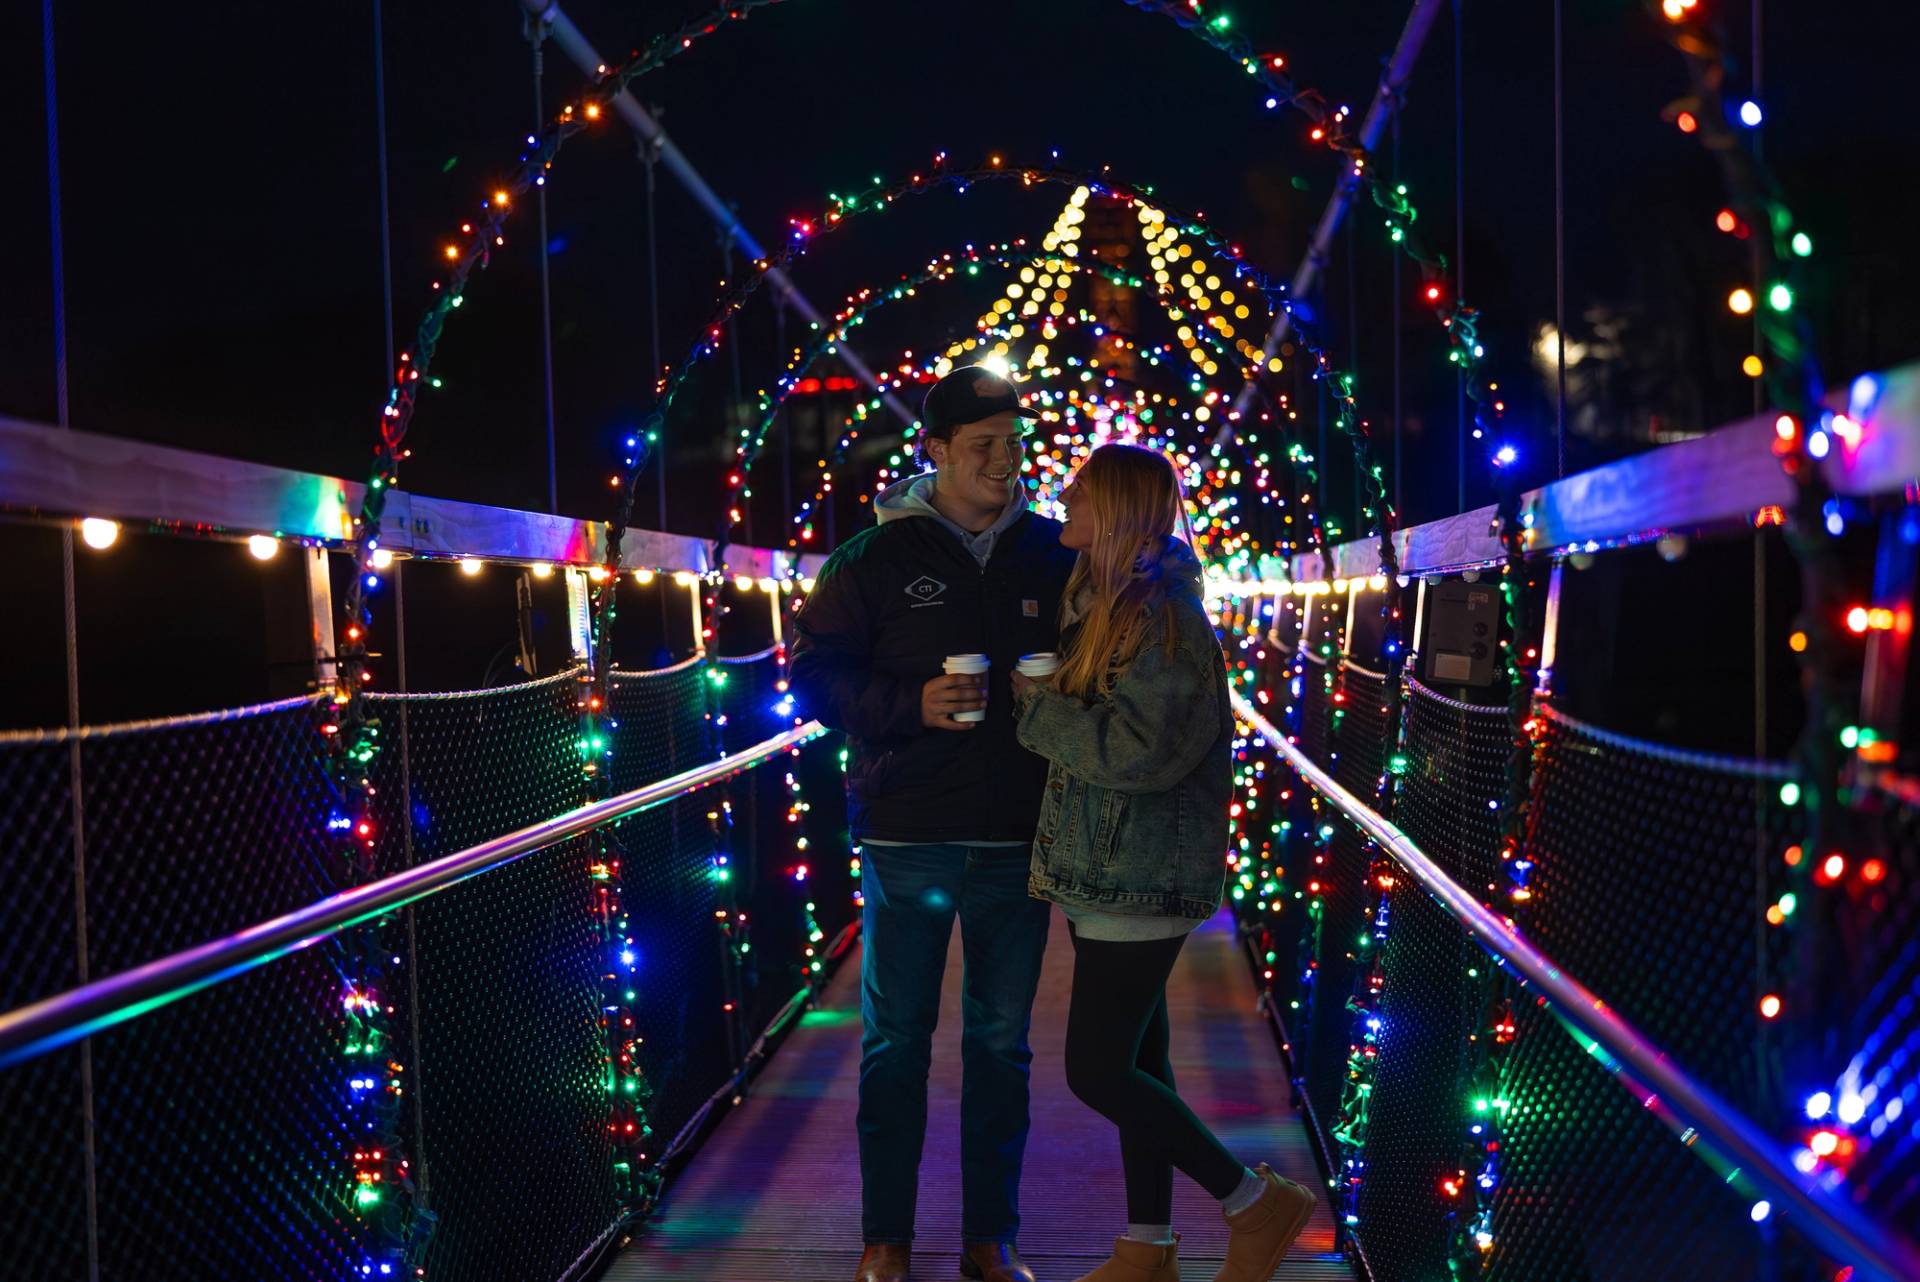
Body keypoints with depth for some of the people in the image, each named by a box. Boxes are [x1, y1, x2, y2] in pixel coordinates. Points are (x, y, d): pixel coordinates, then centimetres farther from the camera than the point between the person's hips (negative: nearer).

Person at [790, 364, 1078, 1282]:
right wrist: (911, 705, -17)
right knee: (895, 1040, 6)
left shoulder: (1054, 554, 4)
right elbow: (815, 673, -2)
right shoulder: (877, 556, -2)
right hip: (908, 837, -2)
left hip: (1017, 837, 2)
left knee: (1001, 1042, 11)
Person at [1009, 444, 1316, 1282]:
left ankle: (1256, 1202, 7)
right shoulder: (1100, 606, 12)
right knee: (1132, 1061, 14)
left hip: (1141, 877, -9)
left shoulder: (1163, 617, -17)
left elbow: (1138, 750, -24)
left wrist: (1033, 706, -15)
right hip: (1105, 871, 9)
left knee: (1097, 1071, -7)